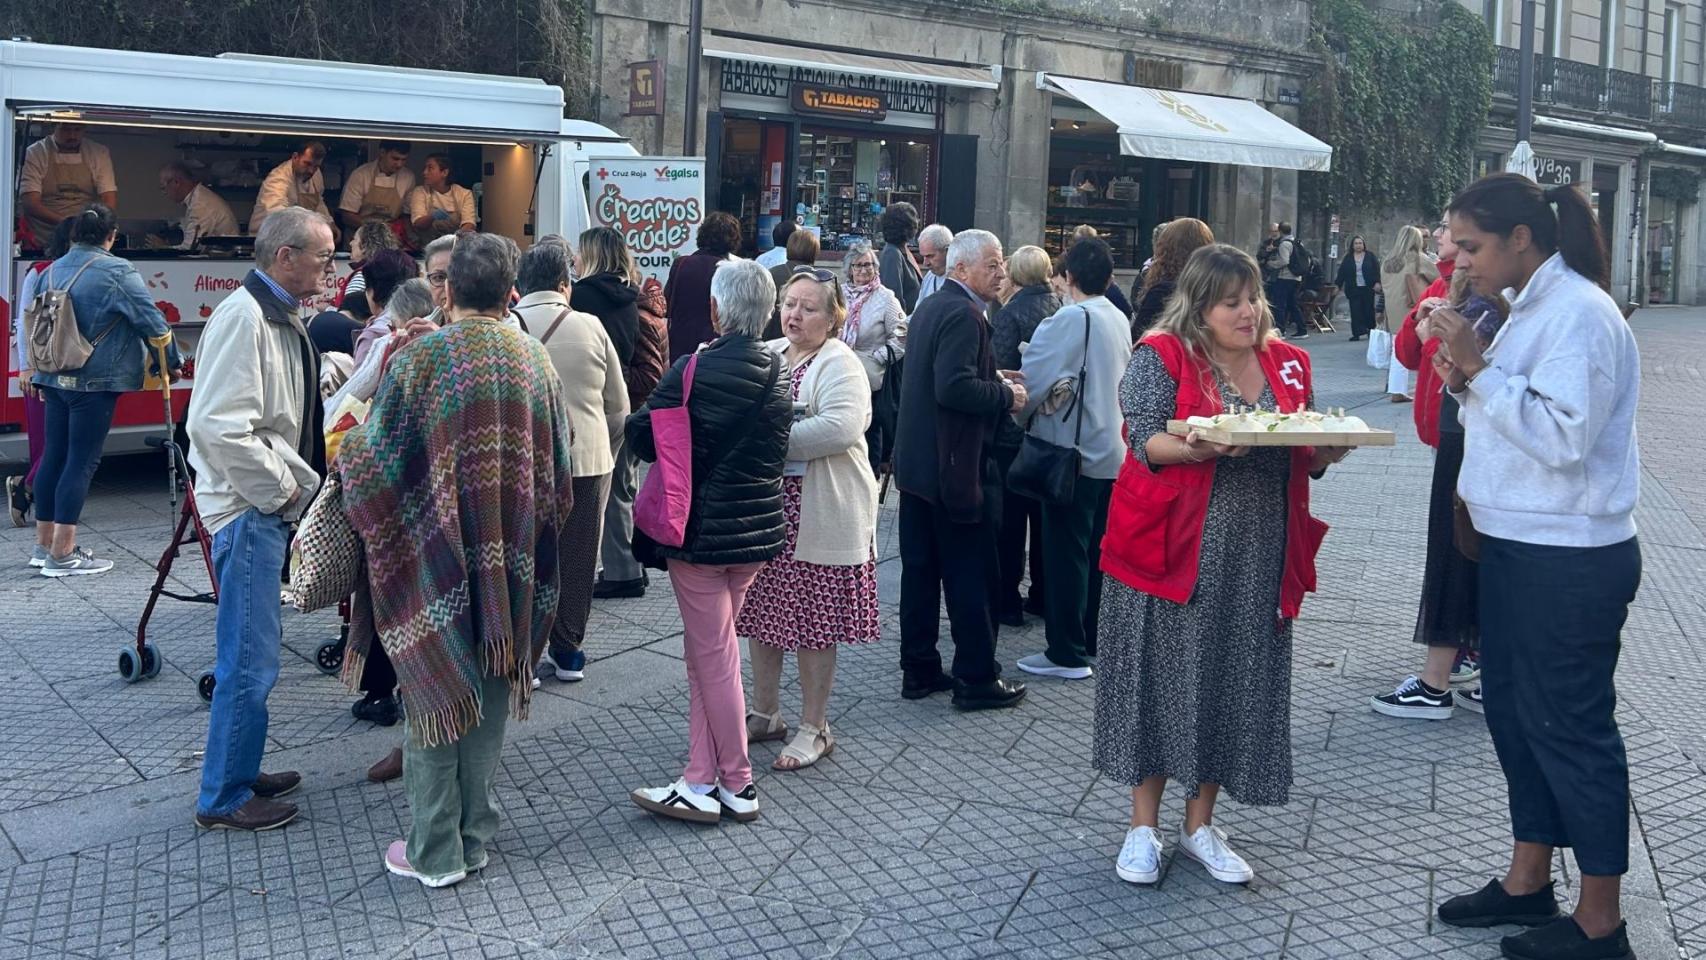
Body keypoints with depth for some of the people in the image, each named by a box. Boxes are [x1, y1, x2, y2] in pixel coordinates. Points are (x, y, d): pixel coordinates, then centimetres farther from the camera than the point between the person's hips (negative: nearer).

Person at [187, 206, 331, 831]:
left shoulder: (283, 318, 13)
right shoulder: (243, 317, -18)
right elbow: (219, 427, -25)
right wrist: (280, 489, -17)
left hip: (271, 505, 10)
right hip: (250, 509, -10)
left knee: (252, 654, 19)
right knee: (250, 661, -3)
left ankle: (239, 772, 32)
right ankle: (223, 799, 9)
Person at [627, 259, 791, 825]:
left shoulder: (694, 370, -17)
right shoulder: (775, 371, 1)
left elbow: (641, 437, -12)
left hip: (700, 529, -6)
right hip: (757, 526, 6)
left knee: (714, 658, 4)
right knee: (704, 652, 14)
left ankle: (737, 787, 13)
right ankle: (702, 782, 16)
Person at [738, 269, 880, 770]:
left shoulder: (840, 365, -9)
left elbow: (840, 427, -25)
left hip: (817, 514, -7)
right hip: (763, 504, 7)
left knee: (811, 621, 2)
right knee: (761, 613, 13)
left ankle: (814, 728, 14)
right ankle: (765, 714, 28)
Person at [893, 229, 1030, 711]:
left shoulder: (928, 308, 13)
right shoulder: (963, 315, -18)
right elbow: (955, 387, -28)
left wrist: (994, 379, 13)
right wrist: (1006, 395, -15)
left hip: (917, 463, 10)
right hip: (955, 467, -10)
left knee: (920, 569, 13)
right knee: (972, 575, 0)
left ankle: (919, 670, 21)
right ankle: (977, 678, 9)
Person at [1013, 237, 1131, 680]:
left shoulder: (1069, 320, -17)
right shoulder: (1120, 320, 7)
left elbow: (1033, 379, -20)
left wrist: (1014, 415, -3)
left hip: (1072, 451, -8)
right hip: (1112, 451, 8)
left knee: (1066, 552, -2)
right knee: (1096, 551, 16)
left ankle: (1067, 652, 2)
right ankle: (1092, 640, 25)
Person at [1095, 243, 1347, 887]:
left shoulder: (1286, 363, 11)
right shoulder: (1162, 357, -4)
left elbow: (1308, 458, 16)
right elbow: (1145, 440, -12)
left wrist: (1329, 447, -7)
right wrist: (1196, 448, -31)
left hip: (1256, 560, 5)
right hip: (1173, 548, -4)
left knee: (1233, 681, 8)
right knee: (1162, 677, 1)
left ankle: (1200, 825, 22)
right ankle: (1144, 826, 15)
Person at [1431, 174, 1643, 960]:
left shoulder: (1580, 313, -18)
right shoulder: (1531, 308, 12)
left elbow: (1562, 437, -26)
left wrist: (1480, 369, -24)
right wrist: (1468, 383, -1)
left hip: (1569, 561, -10)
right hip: (1515, 545, 10)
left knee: (1571, 727, 0)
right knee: (1513, 714, 17)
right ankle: (1528, 881, 31)